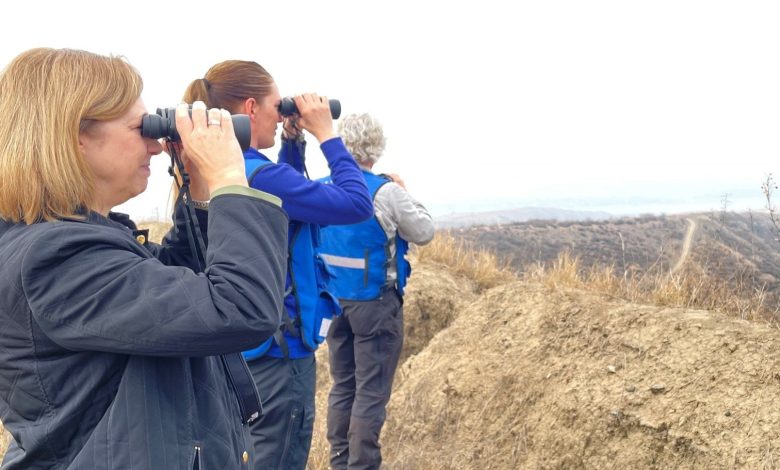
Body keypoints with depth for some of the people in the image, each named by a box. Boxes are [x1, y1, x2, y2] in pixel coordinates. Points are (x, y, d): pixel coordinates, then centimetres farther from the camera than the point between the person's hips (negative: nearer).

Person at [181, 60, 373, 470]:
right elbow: (357, 204, -20)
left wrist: (294, 141, 9)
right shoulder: (258, 175, -23)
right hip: (277, 353, -10)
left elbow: (288, 193, 21)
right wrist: (326, 134, -12)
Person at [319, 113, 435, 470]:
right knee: (372, 392, 2)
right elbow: (424, 233, -4)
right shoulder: (386, 192, -16)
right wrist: (405, 195, 7)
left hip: (335, 300, 6)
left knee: (342, 386, 16)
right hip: (376, 303, -6)